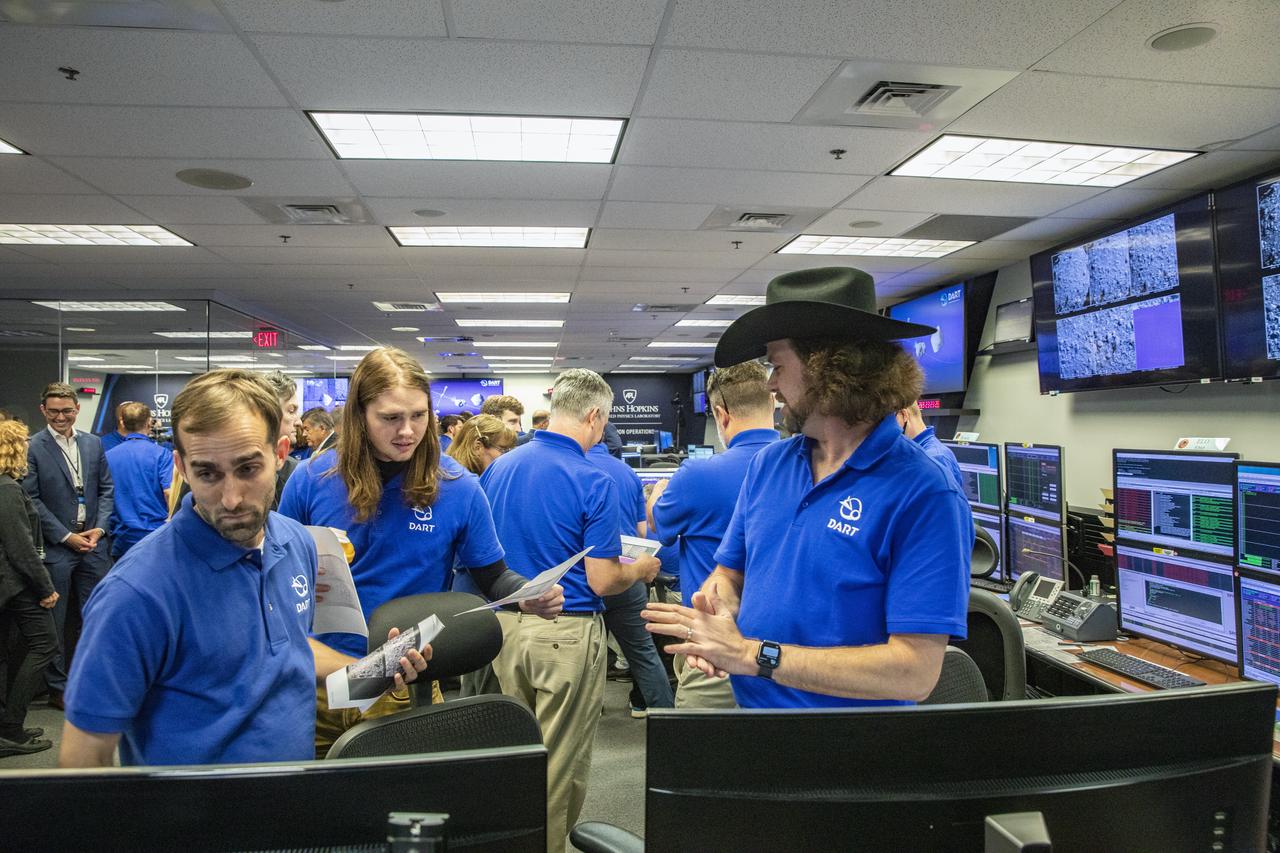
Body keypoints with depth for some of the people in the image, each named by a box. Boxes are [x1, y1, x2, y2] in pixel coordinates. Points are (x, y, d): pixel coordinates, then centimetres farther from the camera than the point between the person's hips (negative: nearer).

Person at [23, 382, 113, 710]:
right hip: (55, 547, -4)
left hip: (93, 544, 4)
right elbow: (32, 499, -9)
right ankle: (58, 687, 21)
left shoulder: (93, 443, 7)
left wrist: (99, 528, -4)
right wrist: (65, 536, -11)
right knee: (54, 622, 8)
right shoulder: (32, 447, -7)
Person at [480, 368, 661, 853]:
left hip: (505, 624, 6)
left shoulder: (498, 467, 2)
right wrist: (640, 570, 4)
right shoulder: (592, 481, -16)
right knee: (561, 763, 10)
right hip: (566, 632, -6)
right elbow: (601, 581, -15)